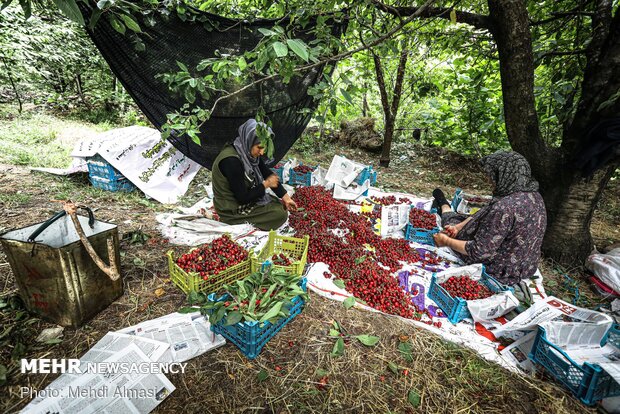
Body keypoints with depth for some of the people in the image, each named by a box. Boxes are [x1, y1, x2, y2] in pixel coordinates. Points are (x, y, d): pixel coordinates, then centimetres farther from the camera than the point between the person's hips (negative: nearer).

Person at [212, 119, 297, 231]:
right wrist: (266, 184, -15)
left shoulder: (248, 151, -7)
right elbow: (242, 197, -27)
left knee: (282, 206, 13)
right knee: (281, 214, -8)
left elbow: (268, 173, 2)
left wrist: (286, 197, 0)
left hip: (243, 197, 8)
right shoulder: (231, 161, -32)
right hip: (233, 210, -8)